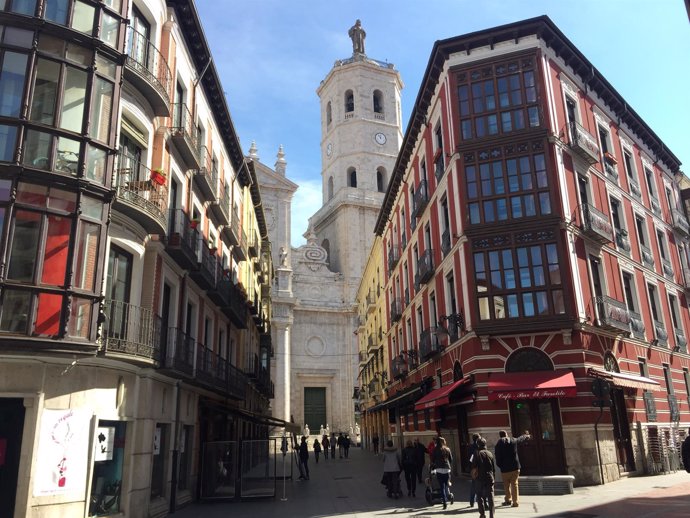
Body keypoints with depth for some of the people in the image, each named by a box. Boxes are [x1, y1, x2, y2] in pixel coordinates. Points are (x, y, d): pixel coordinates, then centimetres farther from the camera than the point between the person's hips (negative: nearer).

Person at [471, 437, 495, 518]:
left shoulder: (478, 454, -10)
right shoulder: (490, 454, 4)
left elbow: (473, 466, -12)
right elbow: (494, 468, 9)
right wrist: (494, 478, 17)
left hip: (480, 478, -3)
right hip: (490, 478, 3)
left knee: (480, 496, 9)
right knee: (490, 497, 6)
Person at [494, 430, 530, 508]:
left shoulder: (498, 445, -7)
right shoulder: (513, 441, 1)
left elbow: (498, 460, -7)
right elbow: (521, 438, 24)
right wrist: (527, 436, 44)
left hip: (505, 469, -2)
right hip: (515, 467, 2)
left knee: (506, 485, 14)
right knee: (514, 484, 7)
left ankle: (508, 500, 20)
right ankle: (515, 502, 8)